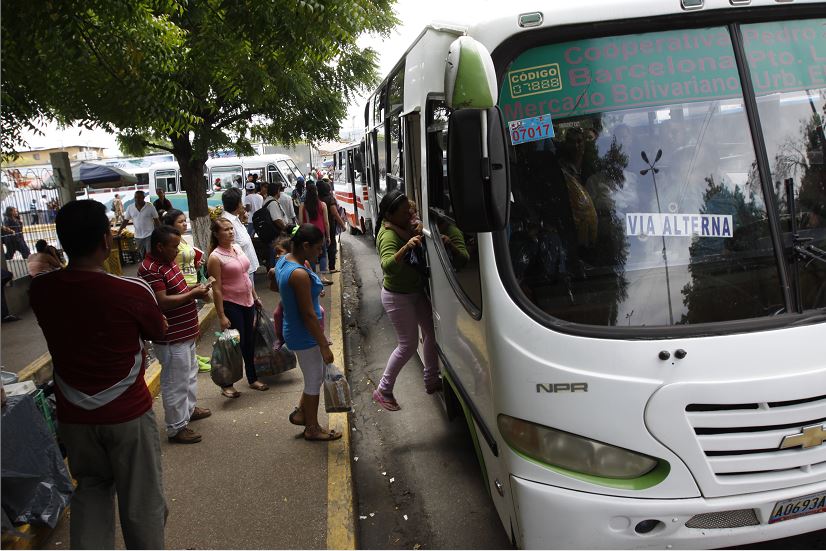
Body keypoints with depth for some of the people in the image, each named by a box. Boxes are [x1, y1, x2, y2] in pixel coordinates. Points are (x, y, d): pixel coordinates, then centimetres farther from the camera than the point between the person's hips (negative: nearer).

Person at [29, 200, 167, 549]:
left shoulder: (40, 290, -10)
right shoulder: (133, 292, -23)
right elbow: (159, 333, -3)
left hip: (73, 415, 4)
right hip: (128, 415, -4)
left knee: (91, 489, 23)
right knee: (141, 500, 13)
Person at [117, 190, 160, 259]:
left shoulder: (150, 207, -8)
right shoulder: (130, 208, 0)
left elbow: (157, 220, -3)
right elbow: (125, 220, 7)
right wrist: (119, 230, -2)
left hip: (149, 235, -4)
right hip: (138, 236, 4)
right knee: (142, 256, 14)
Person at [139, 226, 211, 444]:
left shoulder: (168, 261, 8)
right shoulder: (149, 269, -23)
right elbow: (162, 302, -28)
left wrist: (193, 288, 4)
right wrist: (192, 293, -20)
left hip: (186, 333, 10)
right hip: (171, 338, -10)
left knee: (190, 374, 26)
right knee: (176, 383, 1)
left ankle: (189, 409, 44)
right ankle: (176, 428, 13)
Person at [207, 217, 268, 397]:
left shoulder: (237, 248, 6)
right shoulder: (215, 257, -15)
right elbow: (216, 289, -17)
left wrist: (255, 297, 18)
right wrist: (221, 316, -18)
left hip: (247, 302, 7)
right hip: (231, 305, -7)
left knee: (250, 342, 15)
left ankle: (252, 379, 30)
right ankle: (227, 385, 16)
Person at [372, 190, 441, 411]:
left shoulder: (405, 226, -2)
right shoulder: (388, 236, -28)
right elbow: (388, 266, -46)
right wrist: (406, 247, -60)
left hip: (416, 291, 9)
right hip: (397, 297, -9)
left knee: (432, 332, 16)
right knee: (408, 345, -2)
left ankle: (431, 380, 34)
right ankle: (383, 391, 15)